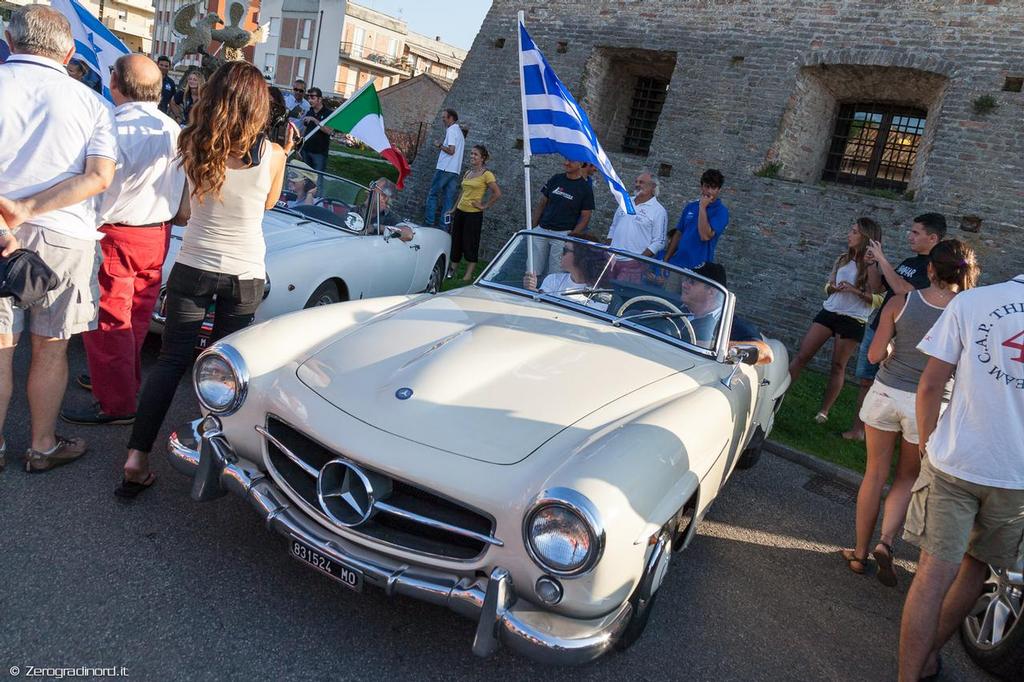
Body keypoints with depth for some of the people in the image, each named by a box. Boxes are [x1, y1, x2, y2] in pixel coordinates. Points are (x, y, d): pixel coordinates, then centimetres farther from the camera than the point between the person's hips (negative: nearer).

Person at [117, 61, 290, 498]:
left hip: (192, 267, 1)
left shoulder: (191, 145, -6)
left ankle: (136, 459, 3)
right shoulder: (271, 155, -11)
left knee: (170, 361, 8)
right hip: (244, 276, -1)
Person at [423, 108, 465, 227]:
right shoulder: (460, 132, 21)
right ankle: (444, 226, 3)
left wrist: (440, 146, -4)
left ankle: (429, 223, -2)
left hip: (444, 169, -8)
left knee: (432, 195, 0)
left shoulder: (451, 130, -8)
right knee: (448, 199, 4)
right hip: (455, 171, 8)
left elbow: (451, 150, -18)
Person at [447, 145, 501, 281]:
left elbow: (497, 193, -14)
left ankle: (468, 275, 8)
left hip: (474, 213, -7)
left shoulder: (486, 174, -9)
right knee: (456, 241, 11)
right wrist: (454, 208, 20)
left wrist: (484, 206, -11)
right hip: (460, 211, 7)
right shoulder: (467, 173, 13)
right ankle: (452, 269, 22)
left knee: (470, 244, -1)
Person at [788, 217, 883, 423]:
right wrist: (832, 288, -6)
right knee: (802, 355, -1)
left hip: (852, 320, -5)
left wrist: (854, 290, -23)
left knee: (838, 366, 4)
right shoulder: (842, 260, 10)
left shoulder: (871, 265, -7)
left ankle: (824, 411, 10)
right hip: (829, 312, 5)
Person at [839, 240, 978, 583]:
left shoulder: (900, 302, -7)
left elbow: (875, 355, -7)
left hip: (886, 394, 1)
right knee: (907, 479, 19)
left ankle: (860, 553, 21)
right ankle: (886, 542, 2)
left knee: (875, 474, 13)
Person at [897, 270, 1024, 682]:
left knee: (935, 573, 2)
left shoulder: (970, 302, -7)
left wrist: (927, 444, 5)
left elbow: (930, 386, -8)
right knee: (977, 566, 20)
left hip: (954, 462, -2)